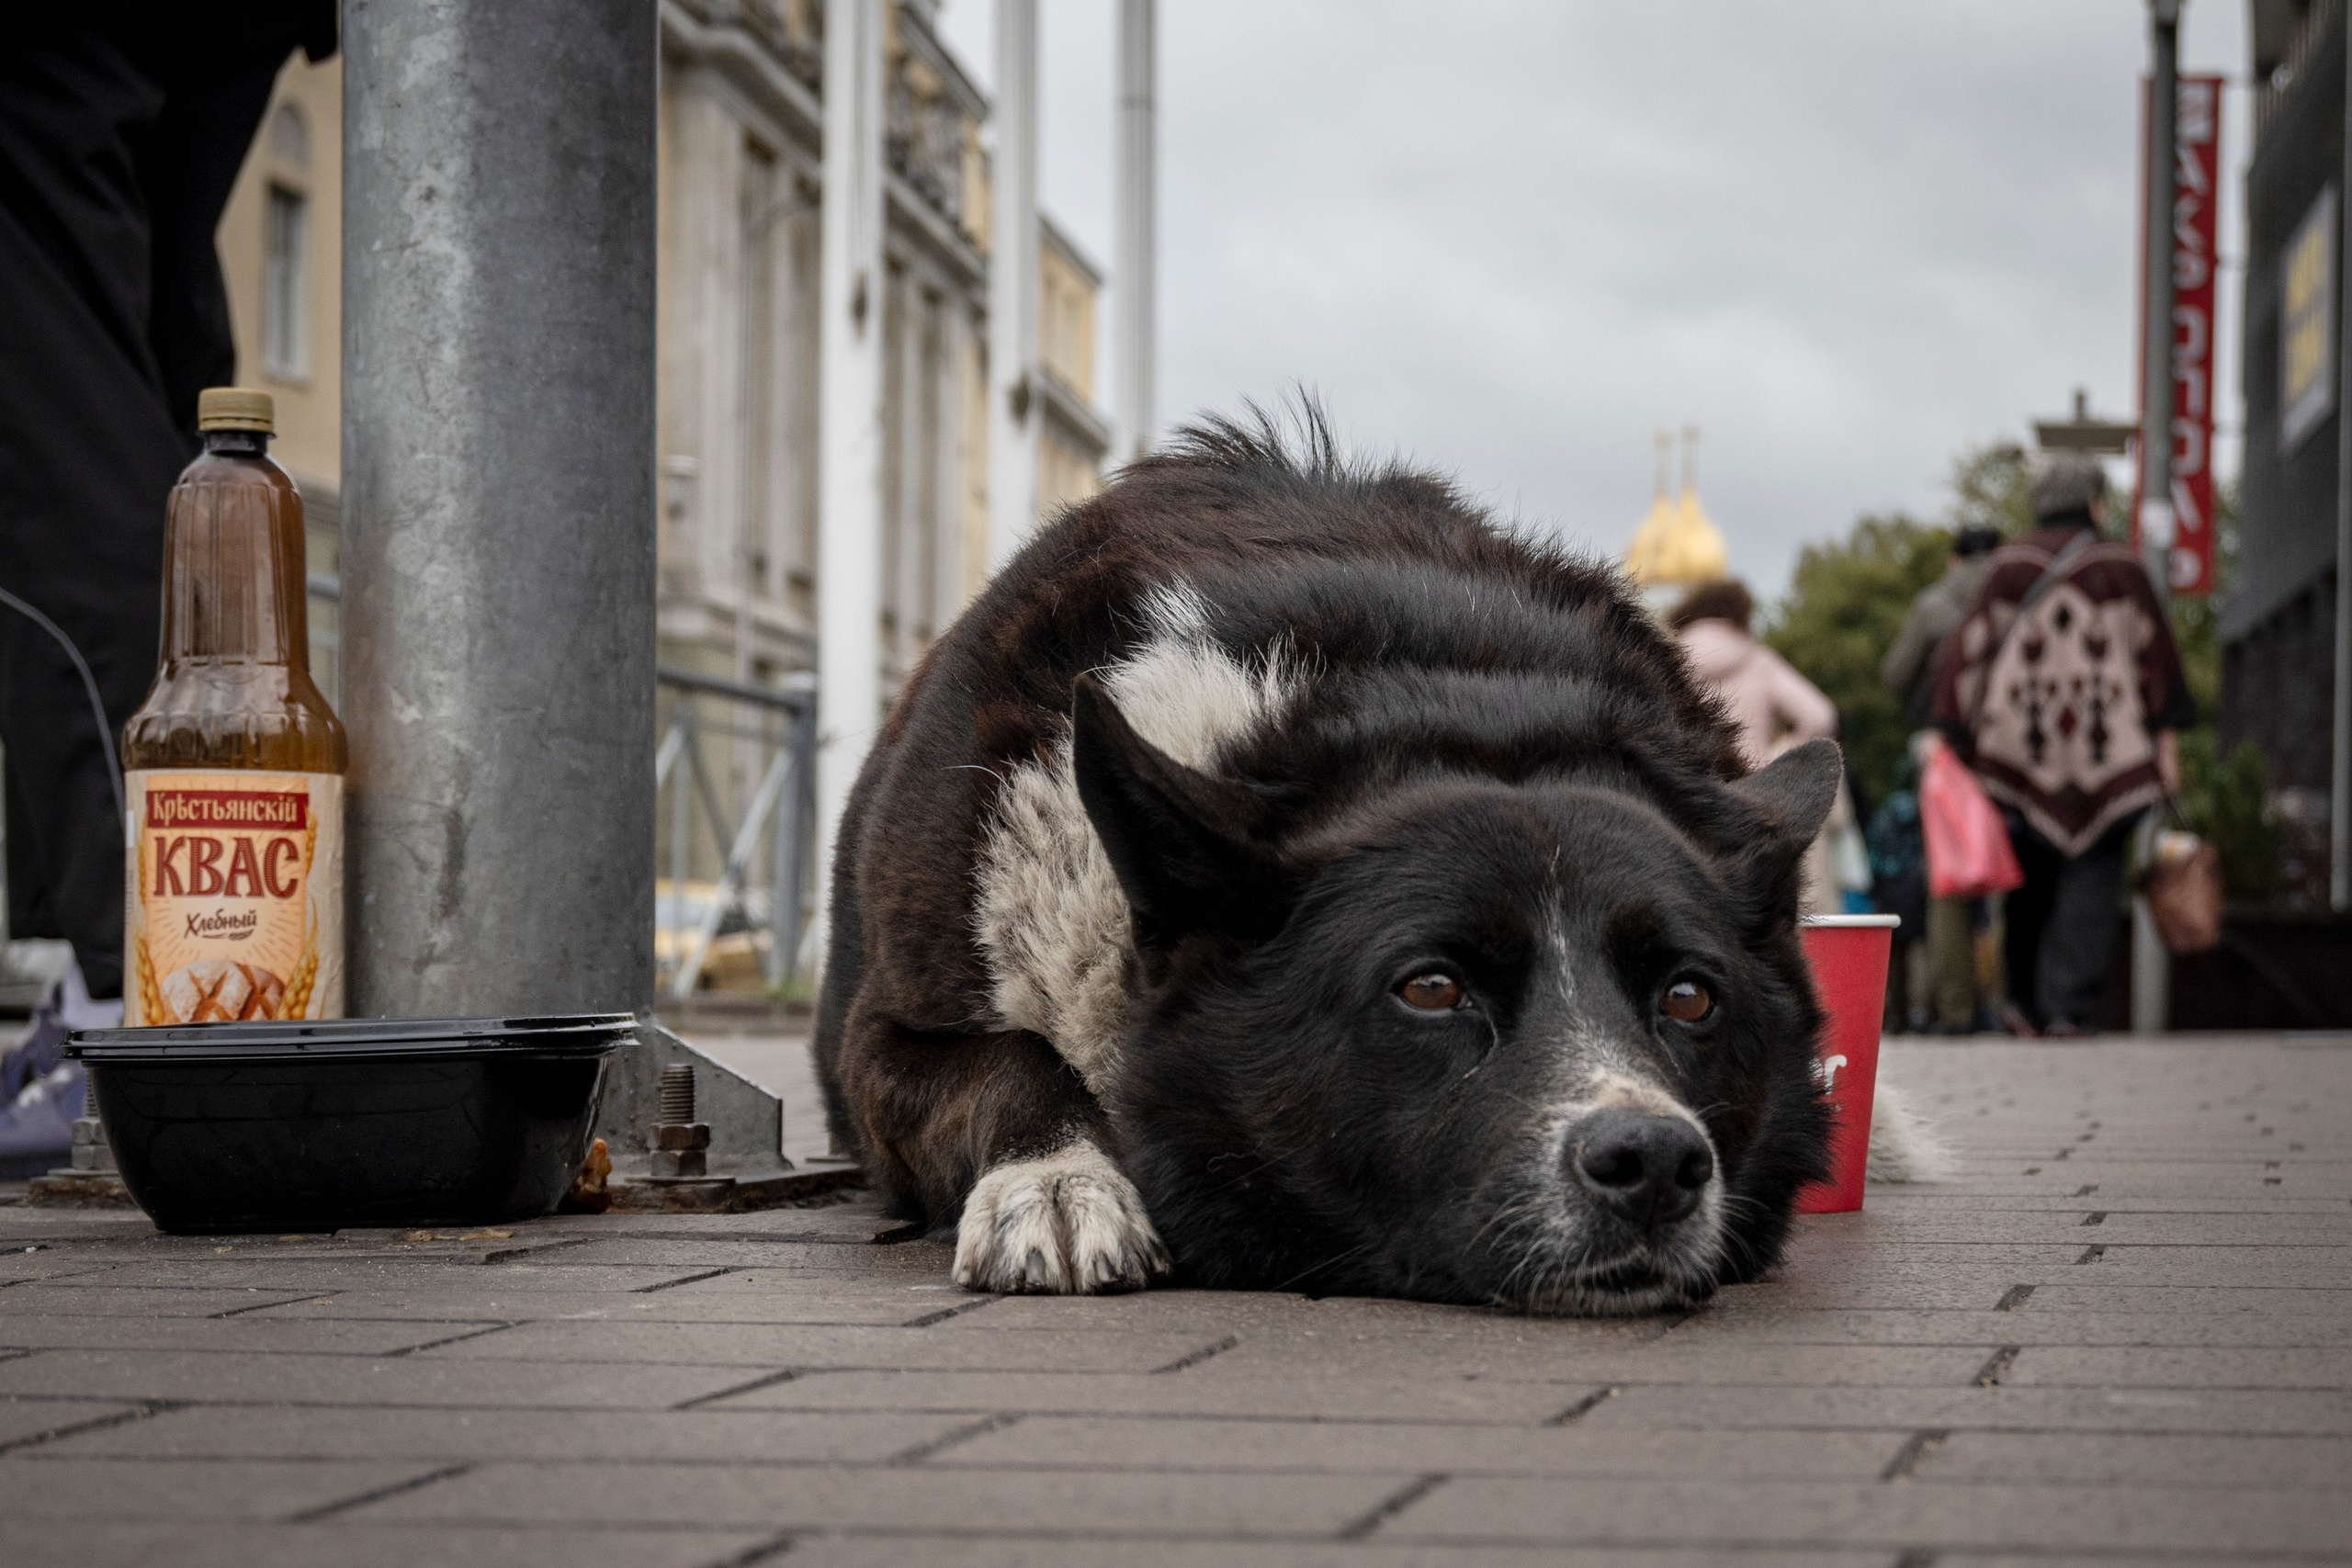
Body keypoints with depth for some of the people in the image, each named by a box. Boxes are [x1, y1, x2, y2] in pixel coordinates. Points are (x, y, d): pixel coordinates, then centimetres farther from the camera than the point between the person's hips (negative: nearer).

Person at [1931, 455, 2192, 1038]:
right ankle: (2070, 1008, -10)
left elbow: (1967, 648, 1)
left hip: (2018, 747, 2)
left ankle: (2027, 1003, 17)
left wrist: (1956, 736, 2)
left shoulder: (2008, 567, 4)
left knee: (2030, 879, 14)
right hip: (2104, 750, -2)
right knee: (2090, 879, 1)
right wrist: (2167, 739, 5)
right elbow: (2157, 654, 0)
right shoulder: (2119, 568, 0)